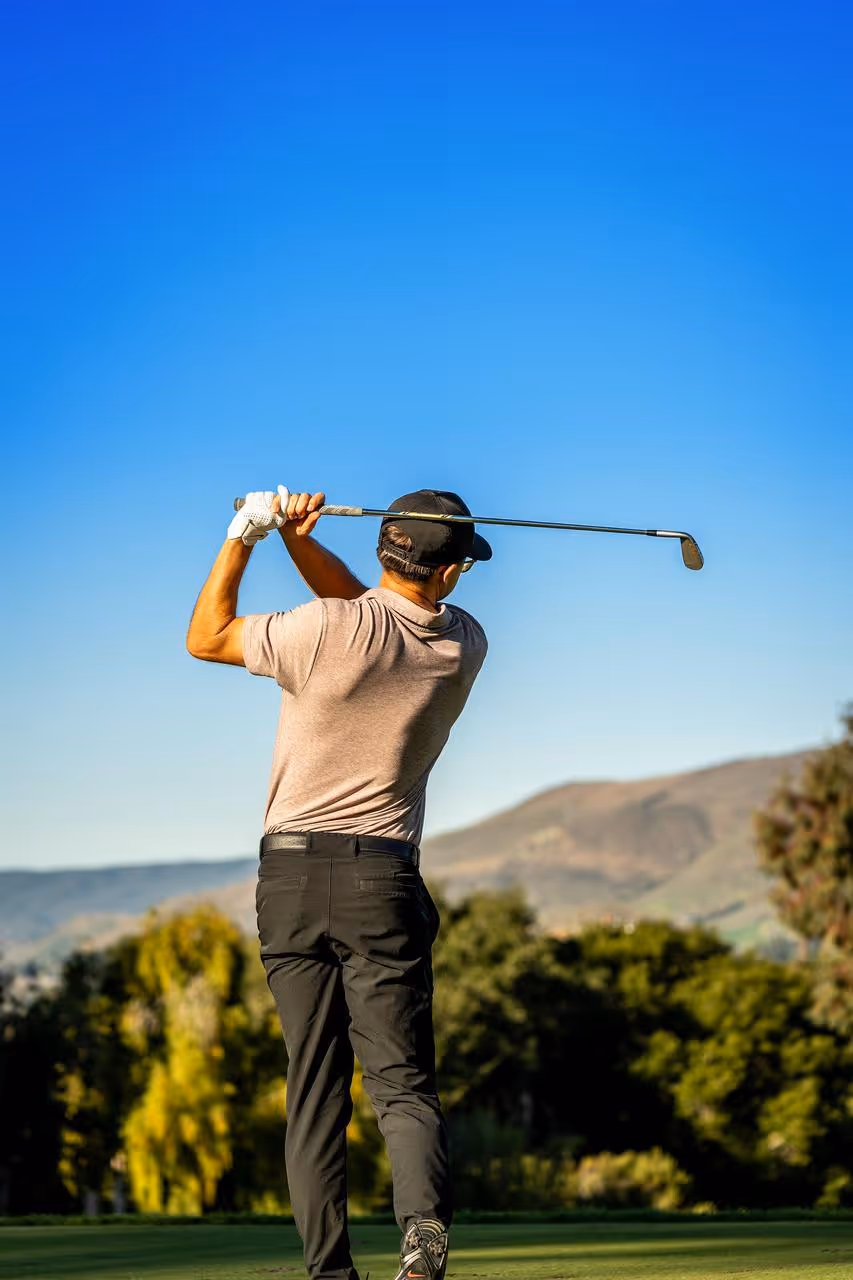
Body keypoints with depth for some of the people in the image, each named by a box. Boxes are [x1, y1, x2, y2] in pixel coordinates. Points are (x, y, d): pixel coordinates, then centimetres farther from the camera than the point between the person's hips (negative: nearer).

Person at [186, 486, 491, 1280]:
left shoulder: (327, 631, -11)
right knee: (402, 1080, 0)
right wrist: (299, 539, 2)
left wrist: (244, 537, 9)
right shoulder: (464, 647, 2)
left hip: (291, 873, -1)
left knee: (314, 1087, 6)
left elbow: (205, 638, 3)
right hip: (383, 878, 1)